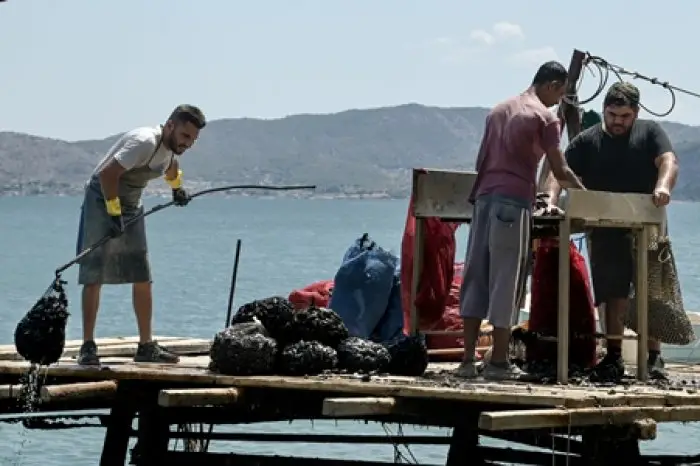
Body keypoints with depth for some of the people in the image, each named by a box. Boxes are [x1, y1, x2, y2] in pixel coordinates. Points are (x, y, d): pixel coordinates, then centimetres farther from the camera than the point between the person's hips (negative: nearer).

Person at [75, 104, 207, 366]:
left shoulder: (170, 147, 1)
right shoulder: (145, 142, -26)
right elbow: (108, 173, -32)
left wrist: (177, 188, 39)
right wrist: (114, 212, -29)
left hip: (131, 207, 8)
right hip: (102, 202, -8)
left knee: (142, 279, 5)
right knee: (93, 277, -9)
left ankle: (146, 346, 11)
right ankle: (88, 346, -7)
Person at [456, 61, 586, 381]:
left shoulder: (499, 111, 19)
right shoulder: (544, 117, -2)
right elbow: (560, 171, -2)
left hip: (484, 197, 7)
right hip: (514, 201, -6)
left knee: (476, 277, 6)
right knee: (507, 282, -3)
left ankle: (468, 359, 3)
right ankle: (498, 362, -3)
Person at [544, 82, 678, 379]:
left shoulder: (650, 133, 7)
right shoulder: (587, 142, 6)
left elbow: (668, 161, -8)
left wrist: (663, 187, -29)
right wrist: (551, 198, -26)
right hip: (607, 233, 1)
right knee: (614, 295, 2)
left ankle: (654, 358, 2)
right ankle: (614, 356, 8)